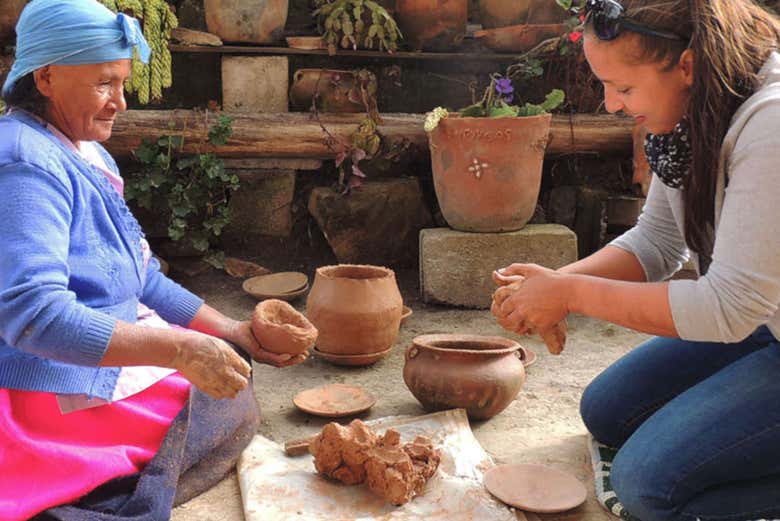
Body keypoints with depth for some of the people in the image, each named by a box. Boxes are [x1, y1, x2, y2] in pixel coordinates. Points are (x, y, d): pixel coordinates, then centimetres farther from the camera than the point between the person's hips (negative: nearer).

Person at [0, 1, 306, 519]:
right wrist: (181, 348, -36)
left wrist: (233, 332, 4)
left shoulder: (90, 156, 10)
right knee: (234, 410, -3)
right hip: (55, 389, -10)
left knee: (230, 377, 16)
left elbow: (145, 280, 12)